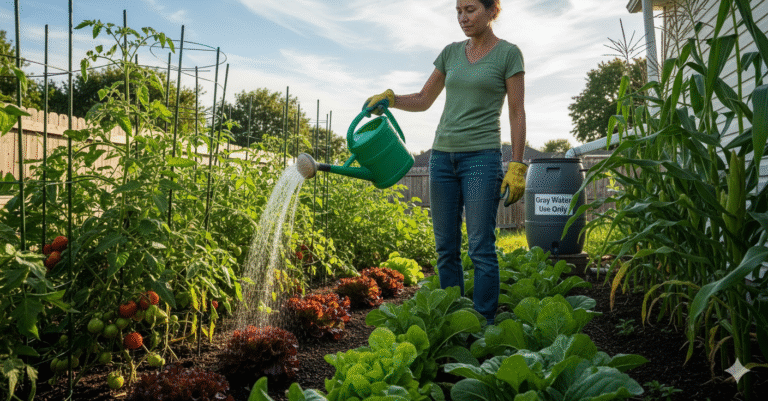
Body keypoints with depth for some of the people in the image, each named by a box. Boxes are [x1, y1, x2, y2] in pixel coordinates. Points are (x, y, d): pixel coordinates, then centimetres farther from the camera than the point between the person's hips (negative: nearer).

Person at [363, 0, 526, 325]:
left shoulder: (508, 53, 1)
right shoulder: (451, 52, 14)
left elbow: (517, 113, -2)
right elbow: (423, 100, 19)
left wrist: (516, 167, -9)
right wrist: (389, 98, 1)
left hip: (481, 156, -5)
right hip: (443, 155, 5)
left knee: (481, 248, -7)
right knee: (445, 248, 5)